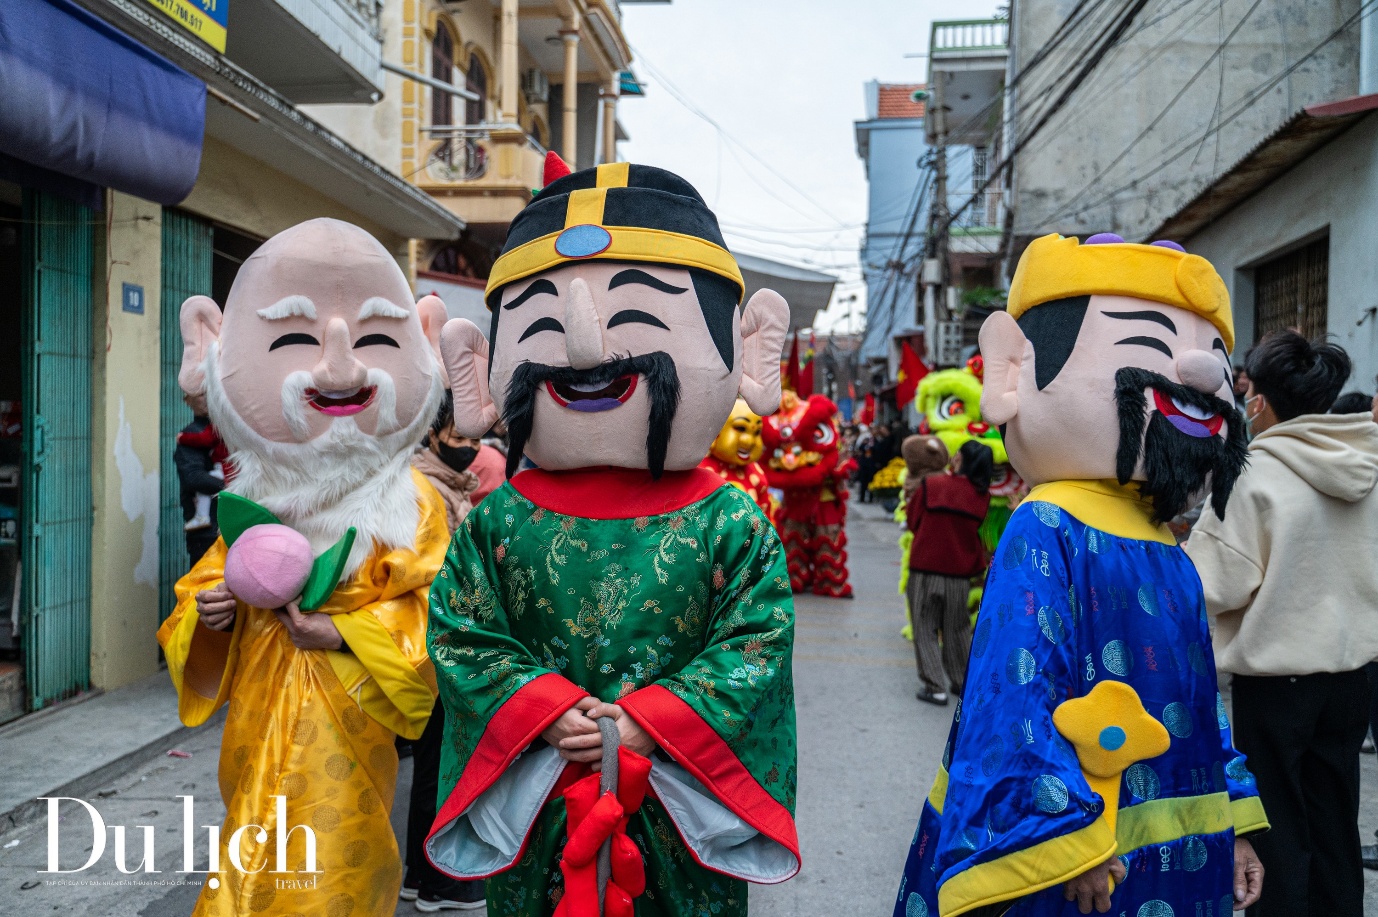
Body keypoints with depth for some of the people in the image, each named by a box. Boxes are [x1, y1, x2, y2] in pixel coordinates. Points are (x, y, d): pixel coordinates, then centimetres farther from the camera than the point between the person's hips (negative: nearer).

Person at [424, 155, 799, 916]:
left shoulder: (732, 526, -11)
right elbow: (462, 637, -3)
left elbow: (755, 646, -12)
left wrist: (648, 724, -18)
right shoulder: (497, 524, -6)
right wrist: (544, 713, -16)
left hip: (680, 809, -1)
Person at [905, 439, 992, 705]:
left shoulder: (930, 485, -12)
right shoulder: (982, 495, -2)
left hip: (926, 568, -3)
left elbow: (912, 521, -2)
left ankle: (934, 686, 1)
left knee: (925, 628, 5)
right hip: (961, 572, 3)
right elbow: (974, 527, 10)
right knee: (957, 629, 17)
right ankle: (962, 682, 26)